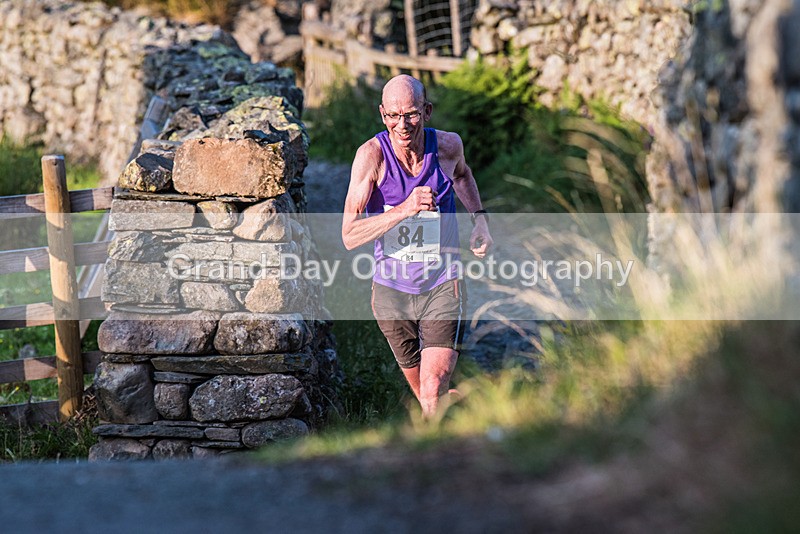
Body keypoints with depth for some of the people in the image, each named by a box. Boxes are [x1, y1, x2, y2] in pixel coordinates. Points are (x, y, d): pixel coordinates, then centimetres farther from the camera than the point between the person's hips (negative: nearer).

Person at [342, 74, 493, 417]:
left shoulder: (447, 145, -10)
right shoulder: (372, 155, -19)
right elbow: (350, 236, -26)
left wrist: (480, 218, 8)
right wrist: (405, 210, -36)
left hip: (442, 285, -1)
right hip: (392, 289, 1)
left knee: (433, 391, -16)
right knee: (418, 383, 22)